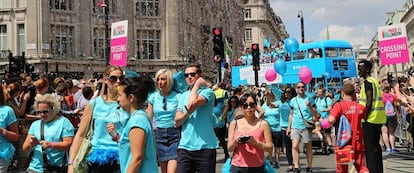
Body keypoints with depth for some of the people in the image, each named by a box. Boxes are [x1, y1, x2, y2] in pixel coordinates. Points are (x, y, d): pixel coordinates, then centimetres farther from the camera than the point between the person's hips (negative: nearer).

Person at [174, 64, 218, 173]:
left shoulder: (207, 92, -2)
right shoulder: (183, 96, 15)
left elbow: (192, 103, -22)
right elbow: (177, 122, 8)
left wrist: (197, 84, -7)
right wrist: (188, 112, -12)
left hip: (205, 147, -4)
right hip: (185, 147, 4)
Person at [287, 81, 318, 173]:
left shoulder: (309, 99, 2)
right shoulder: (293, 100, 11)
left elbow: (315, 114, 0)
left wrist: (310, 106, -17)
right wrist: (289, 127, 13)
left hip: (306, 126, -2)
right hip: (295, 126, 2)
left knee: (308, 147, 5)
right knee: (294, 146, -11)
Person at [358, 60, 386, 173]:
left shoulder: (367, 82, -12)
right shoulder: (374, 80, 17)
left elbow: (369, 102, -19)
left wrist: (364, 119, -16)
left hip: (371, 118, -9)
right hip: (378, 118, 9)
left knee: (369, 147, -6)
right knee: (375, 146, 14)